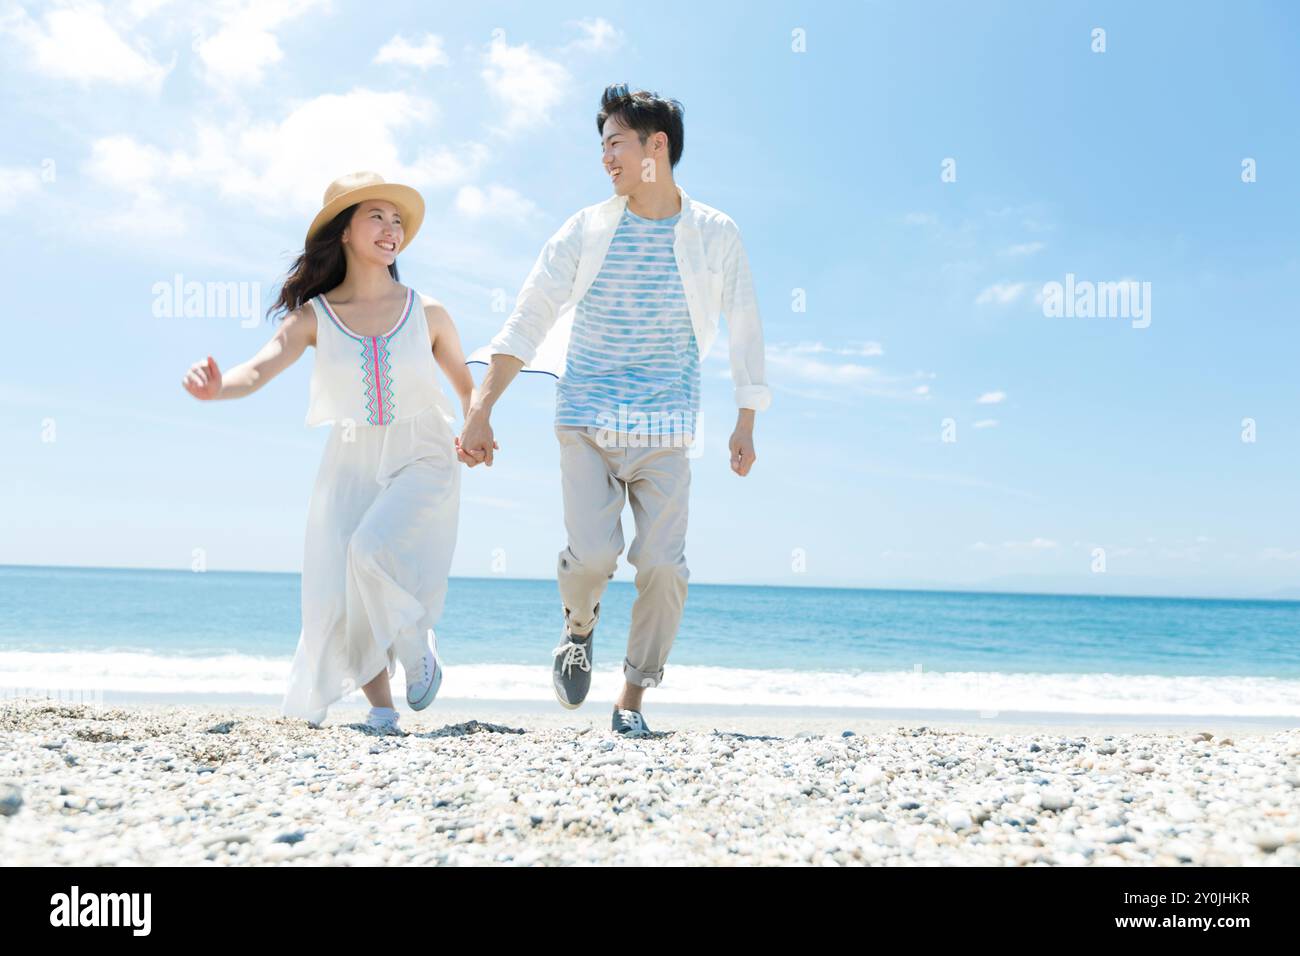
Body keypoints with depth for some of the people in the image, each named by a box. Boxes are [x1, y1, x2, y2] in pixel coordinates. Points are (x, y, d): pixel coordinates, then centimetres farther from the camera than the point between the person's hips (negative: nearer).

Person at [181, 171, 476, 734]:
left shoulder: (427, 314, 2)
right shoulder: (314, 317, 0)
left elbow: (468, 387, 16)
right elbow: (258, 370, -16)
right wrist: (216, 387, -35)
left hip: (422, 461, -1)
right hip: (350, 466, 2)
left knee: (373, 550, -27)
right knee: (338, 599, -5)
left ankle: (418, 648, 2)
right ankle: (380, 708, 17)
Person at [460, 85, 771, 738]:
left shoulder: (715, 235, 2)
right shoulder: (586, 230, 2)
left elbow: (743, 331, 10)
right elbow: (526, 322, 1)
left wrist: (745, 425, 8)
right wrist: (480, 411, -6)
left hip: (664, 430, 0)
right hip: (585, 420, 0)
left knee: (662, 565, -8)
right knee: (591, 554, -14)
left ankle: (632, 699, 11)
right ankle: (579, 625, 22)